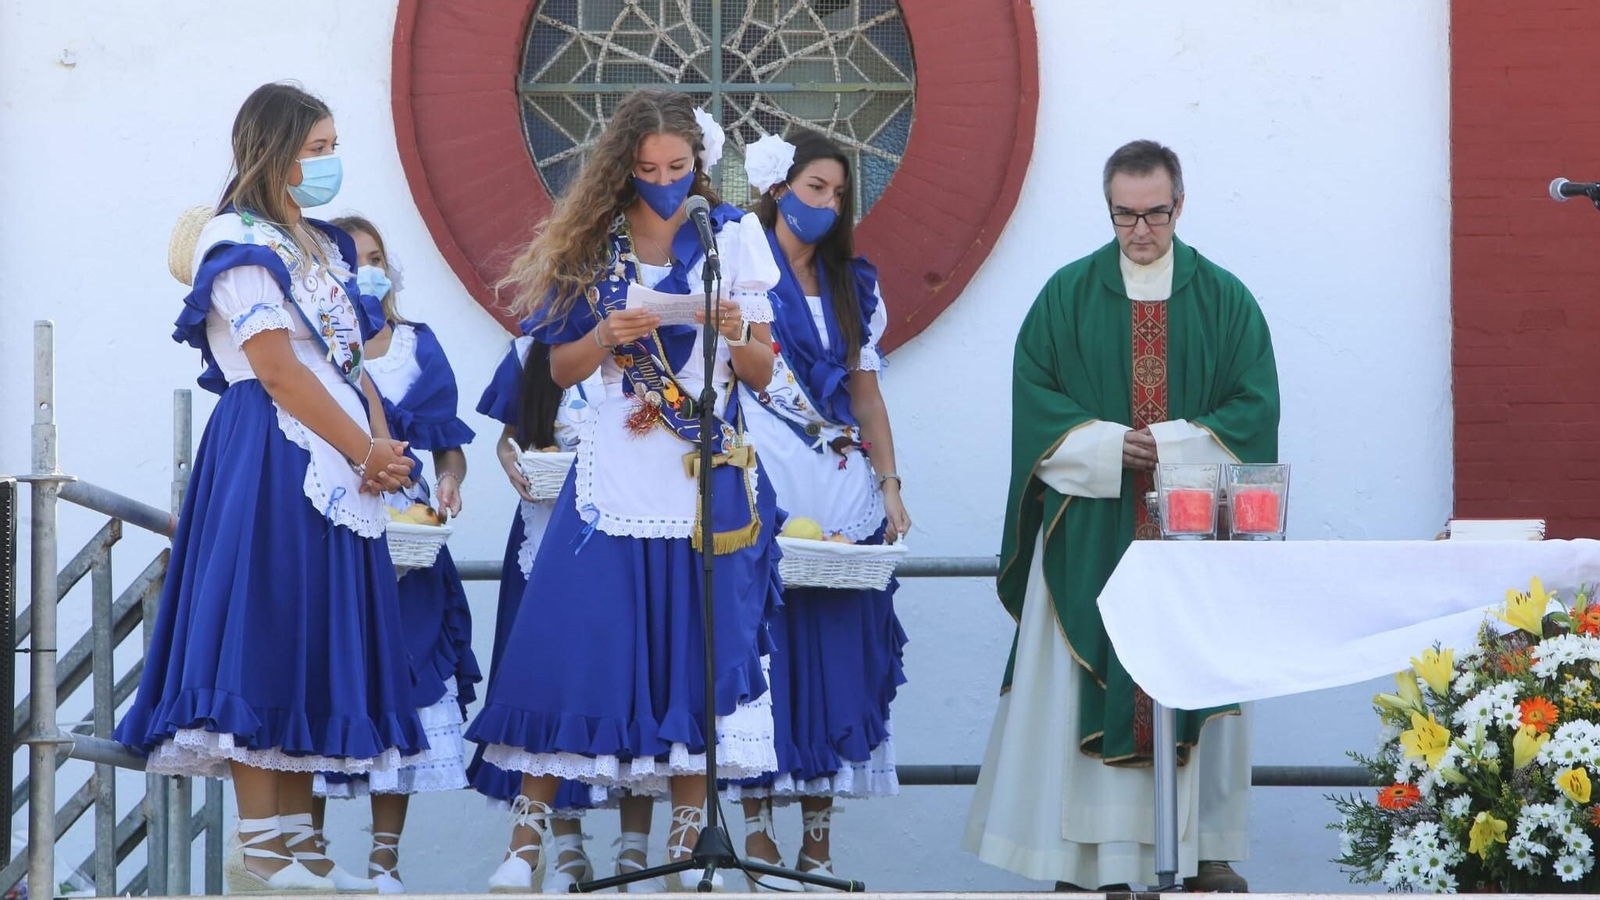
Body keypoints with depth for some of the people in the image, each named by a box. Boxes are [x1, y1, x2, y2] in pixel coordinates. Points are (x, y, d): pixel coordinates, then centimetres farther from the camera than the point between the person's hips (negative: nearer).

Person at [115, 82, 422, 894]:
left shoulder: (322, 248, 21)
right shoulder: (241, 243, -7)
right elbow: (279, 372, -14)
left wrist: (380, 446, -2)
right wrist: (368, 450, -11)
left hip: (338, 465, 9)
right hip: (270, 458, -9)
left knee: (314, 643, 7)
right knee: (263, 634, -9)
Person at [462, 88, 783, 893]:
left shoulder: (732, 235, 4)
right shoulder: (593, 244, 6)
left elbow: (763, 372, 5)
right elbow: (561, 368, 7)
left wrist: (737, 336, -16)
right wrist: (607, 336, -12)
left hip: (711, 473, 0)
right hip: (617, 476, 1)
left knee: (697, 652, 0)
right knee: (566, 642, -6)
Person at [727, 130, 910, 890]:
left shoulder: (853, 286, 16)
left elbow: (866, 394, 17)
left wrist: (890, 487, 7)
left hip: (842, 498, 5)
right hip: (761, 497, -5)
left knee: (836, 661, 1)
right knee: (763, 660, -6)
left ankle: (818, 842, 5)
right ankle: (758, 836, -1)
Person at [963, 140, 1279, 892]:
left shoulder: (1223, 299, 5)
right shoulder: (1068, 294, 5)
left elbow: (1253, 406, 1)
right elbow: (1035, 395, 2)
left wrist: (1172, 446, -13)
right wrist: (1106, 445, -12)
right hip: (1090, 527, 0)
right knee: (1088, 681, -4)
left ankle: (1204, 846, 7)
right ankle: (1086, 851, -1)